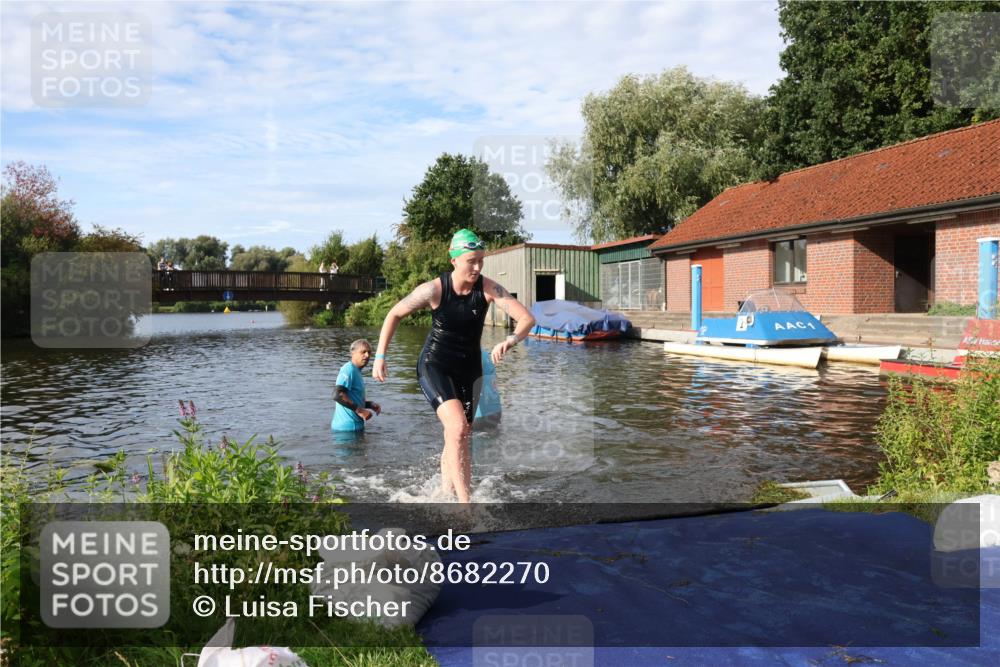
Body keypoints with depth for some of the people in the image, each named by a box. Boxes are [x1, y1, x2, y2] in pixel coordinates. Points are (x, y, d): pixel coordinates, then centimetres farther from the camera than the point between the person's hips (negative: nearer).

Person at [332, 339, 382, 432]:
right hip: (347, 427, -10)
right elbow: (337, 395, -28)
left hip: (355, 426, 10)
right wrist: (359, 410, -26)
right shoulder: (349, 369, -15)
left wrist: (370, 405, 8)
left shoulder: (357, 371, 14)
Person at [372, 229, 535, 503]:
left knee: (458, 438, 10)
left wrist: (511, 341, -41)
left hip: (469, 369, 4)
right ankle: (465, 502, -20)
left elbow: (527, 318, -21)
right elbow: (394, 314, -4)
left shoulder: (489, 288, -14)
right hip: (434, 366, -3)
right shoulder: (433, 290, -18)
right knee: (458, 428, -23)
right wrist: (380, 356, -7)